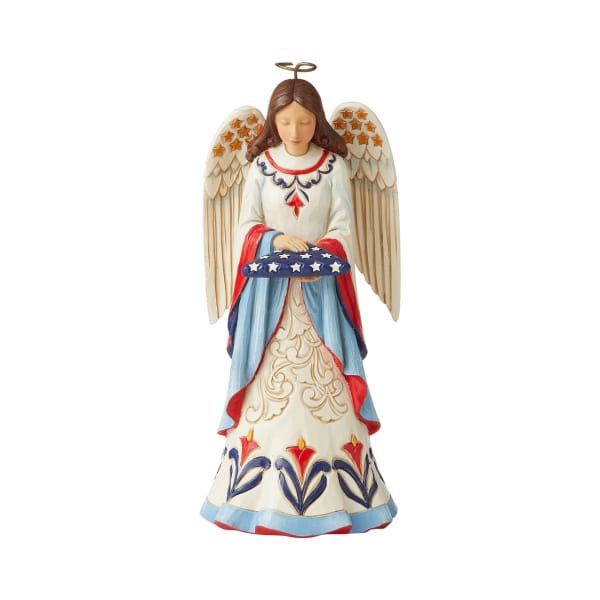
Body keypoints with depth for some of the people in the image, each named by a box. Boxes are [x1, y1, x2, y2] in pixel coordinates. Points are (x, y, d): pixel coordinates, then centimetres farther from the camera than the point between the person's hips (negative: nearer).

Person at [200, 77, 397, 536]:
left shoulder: (334, 166, 2)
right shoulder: (260, 165, 5)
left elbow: (343, 229, -2)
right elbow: (246, 227, 2)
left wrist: (318, 255, -20)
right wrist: (277, 240, -17)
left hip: (321, 286, -1)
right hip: (270, 287, 1)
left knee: (323, 376, -3)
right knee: (268, 374, 0)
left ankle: (330, 484, 5)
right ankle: (264, 480, 8)